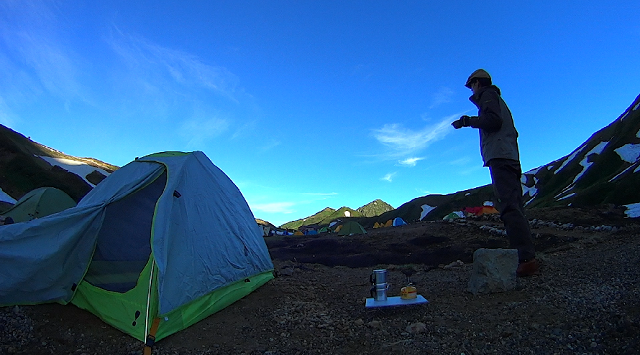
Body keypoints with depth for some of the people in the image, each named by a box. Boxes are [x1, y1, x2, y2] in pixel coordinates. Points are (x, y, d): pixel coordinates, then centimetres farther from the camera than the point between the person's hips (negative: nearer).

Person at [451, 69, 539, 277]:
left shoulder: (488, 95, 7)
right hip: (511, 158, 10)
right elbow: (513, 132, 29)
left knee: (509, 207, -18)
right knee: (513, 208, 5)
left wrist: (467, 121, -3)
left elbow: (493, 120, -12)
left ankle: (527, 258, -23)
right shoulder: (498, 99, 33)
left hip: (499, 157, -10)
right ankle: (526, 257, 4)